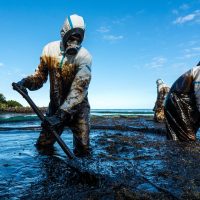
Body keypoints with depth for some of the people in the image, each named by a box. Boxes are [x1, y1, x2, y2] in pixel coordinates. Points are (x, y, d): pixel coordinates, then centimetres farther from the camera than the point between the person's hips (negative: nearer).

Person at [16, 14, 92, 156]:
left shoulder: (84, 56, -20)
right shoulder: (50, 49, -6)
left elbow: (79, 89, -28)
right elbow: (41, 75, 0)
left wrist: (62, 114, -37)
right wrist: (27, 82, -22)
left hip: (78, 107, -3)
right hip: (55, 105, 3)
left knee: (82, 150, -8)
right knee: (42, 145, 4)